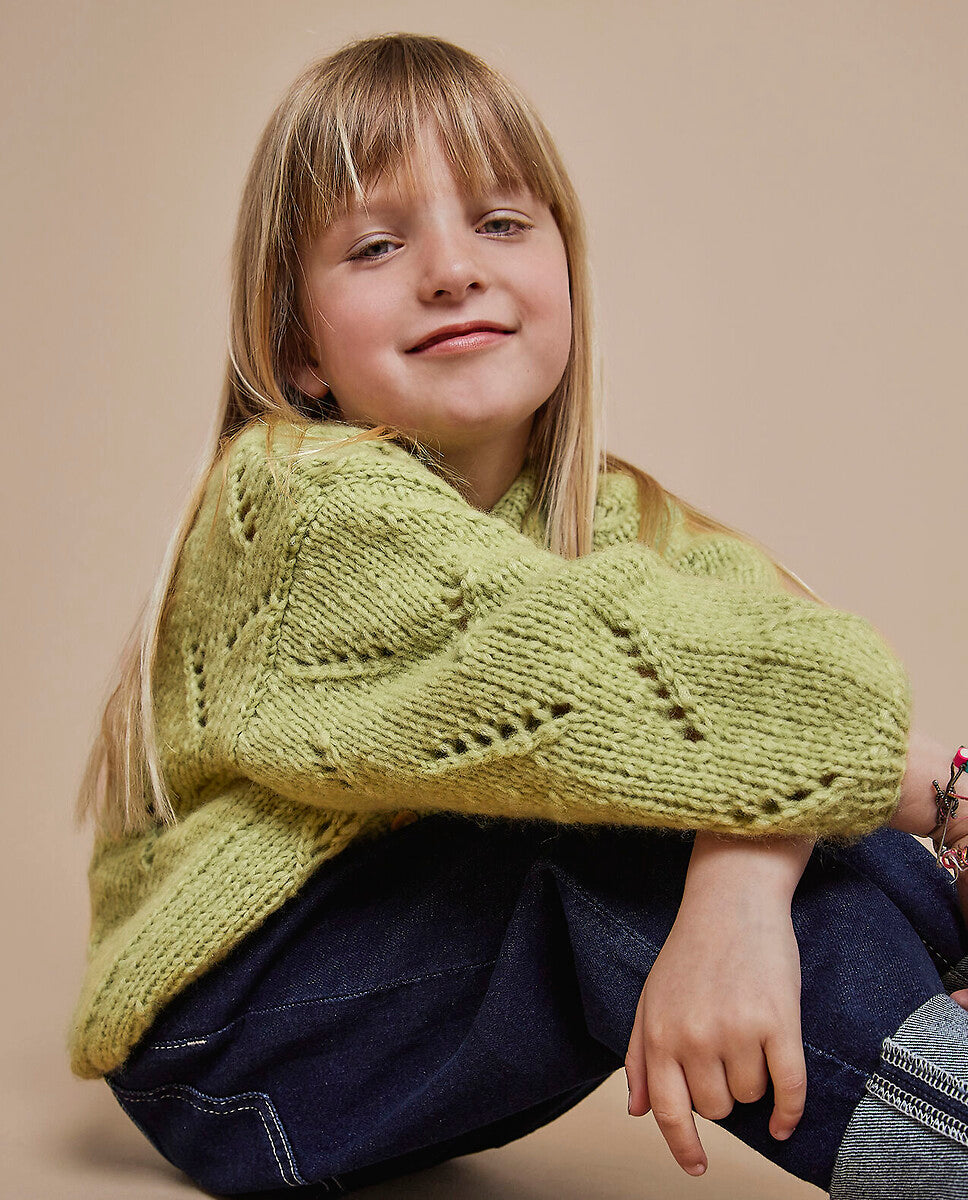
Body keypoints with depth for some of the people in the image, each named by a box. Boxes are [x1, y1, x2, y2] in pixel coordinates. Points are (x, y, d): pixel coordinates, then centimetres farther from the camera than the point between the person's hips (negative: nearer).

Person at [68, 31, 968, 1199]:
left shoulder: (610, 514, 0)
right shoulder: (308, 500, -21)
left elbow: (769, 626, -21)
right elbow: (604, 682, -33)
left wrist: (743, 883, -42)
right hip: (228, 1044, -6)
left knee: (765, 826, -17)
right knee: (618, 832, -29)